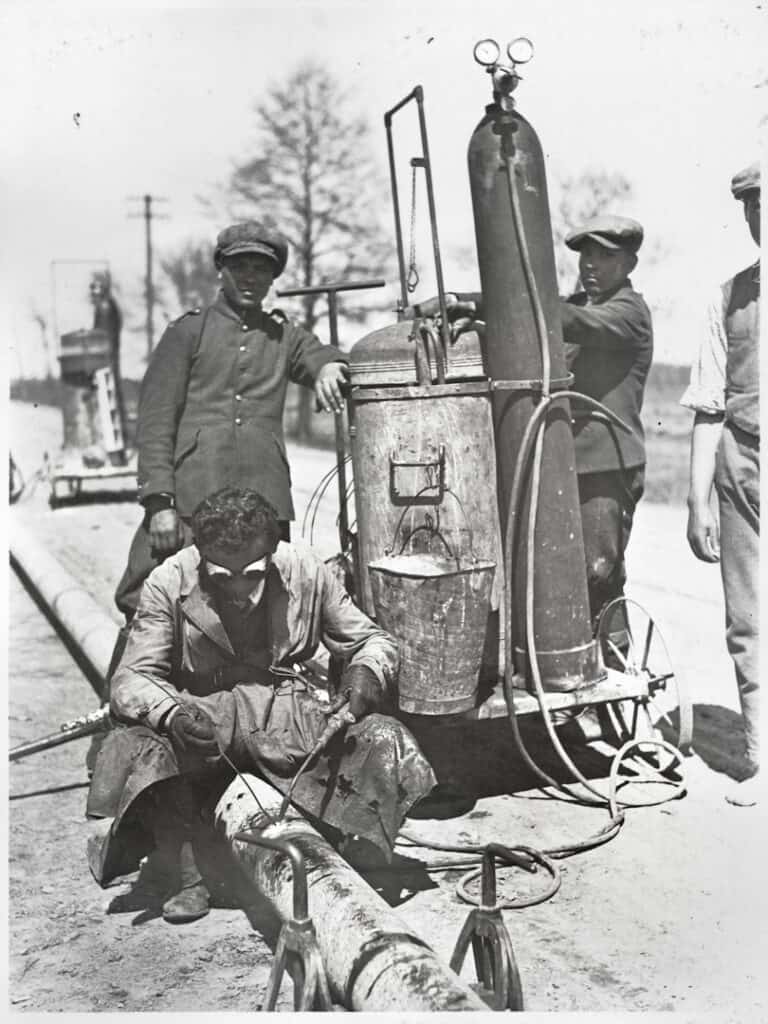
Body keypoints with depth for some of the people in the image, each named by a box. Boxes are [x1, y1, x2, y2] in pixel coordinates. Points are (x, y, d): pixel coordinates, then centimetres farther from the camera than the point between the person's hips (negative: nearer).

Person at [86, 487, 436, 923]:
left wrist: (367, 672, -23)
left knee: (384, 740, -24)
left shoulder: (305, 569, -7)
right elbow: (132, 678, -13)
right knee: (135, 746, -31)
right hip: (202, 719, -1)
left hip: (291, 718, 1)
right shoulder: (169, 584, -10)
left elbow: (375, 641, 3)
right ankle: (191, 876, -14)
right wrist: (172, 713, -36)